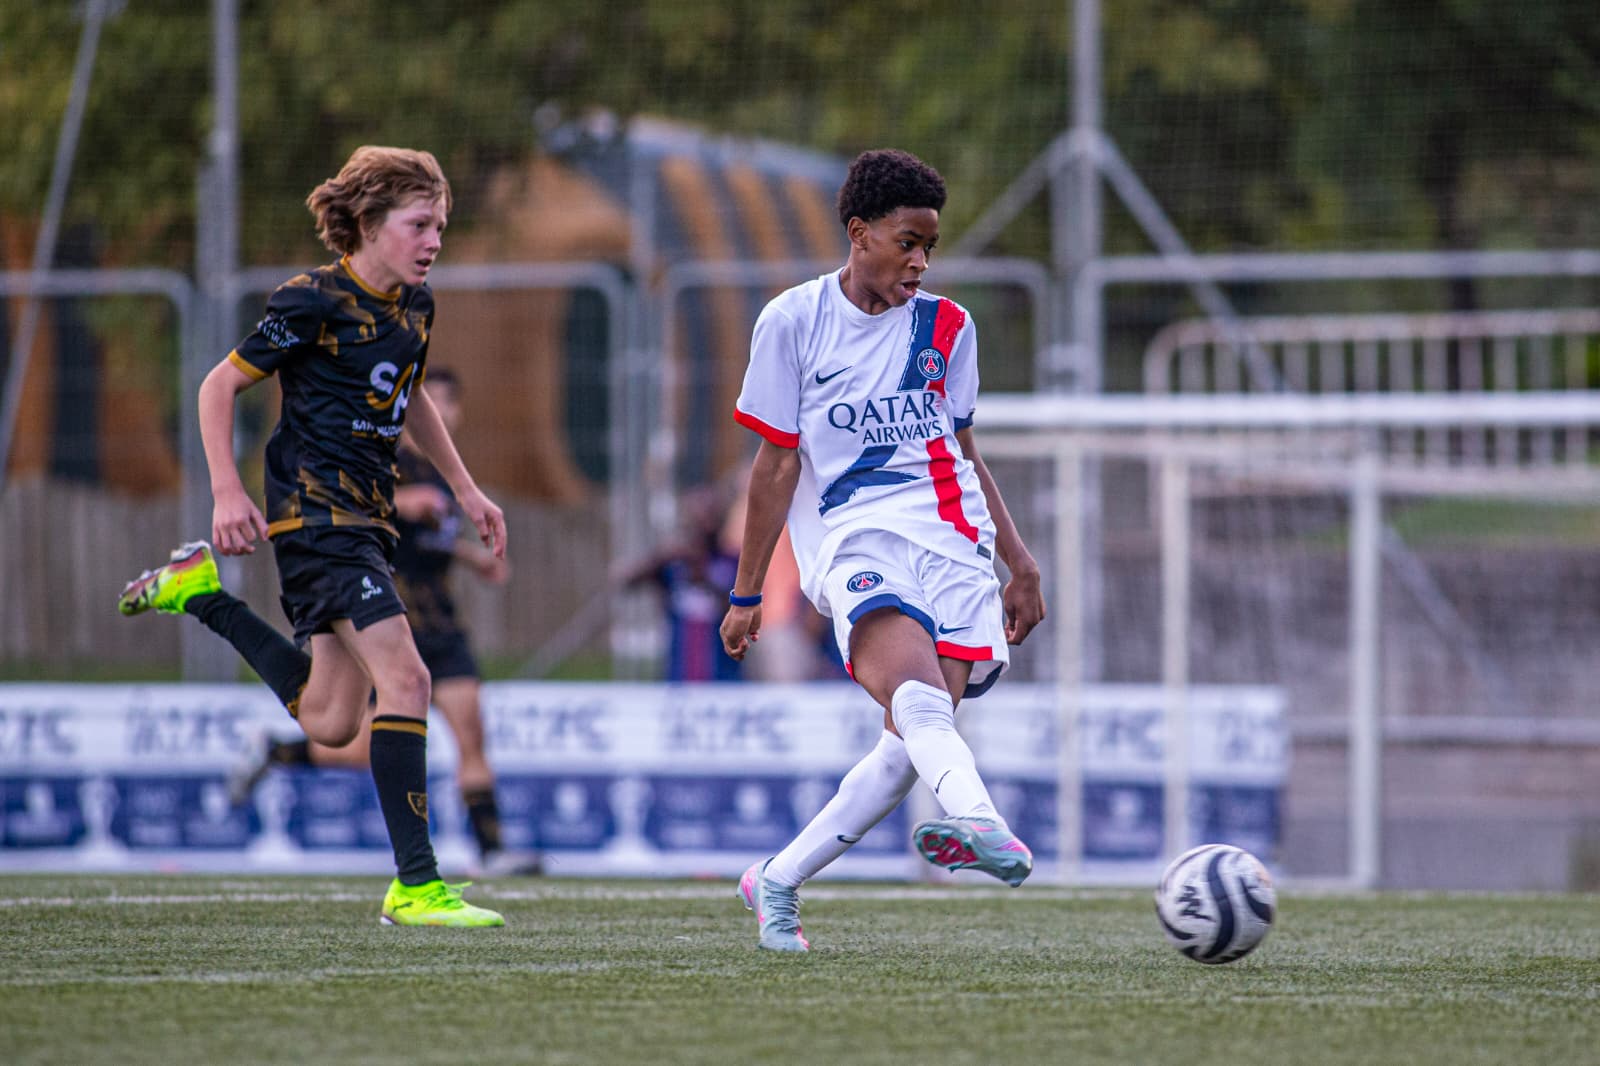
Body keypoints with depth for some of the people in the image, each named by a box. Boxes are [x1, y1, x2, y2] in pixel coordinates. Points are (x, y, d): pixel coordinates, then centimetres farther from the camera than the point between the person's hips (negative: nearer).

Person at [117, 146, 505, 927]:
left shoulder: (414, 305, 10)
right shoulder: (314, 303, -13)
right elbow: (220, 385, -6)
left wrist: (465, 491, 25)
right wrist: (227, 492, -15)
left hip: (366, 515, 9)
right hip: (315, 511, -9)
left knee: (330, 723, 9)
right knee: (404, 680, -20)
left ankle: (199, 592, 27)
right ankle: (415, 885, -20)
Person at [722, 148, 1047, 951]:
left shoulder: (945, 327, 14)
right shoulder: (794, 321, 4)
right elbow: (777, 465, 7)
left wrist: (1020, 565, 20)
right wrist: (747, 595, 8)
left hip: (952, 538, 4)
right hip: (853, 539, -4)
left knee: (916, 742, -11)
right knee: (913, 686, -32)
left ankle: (778, 882, 4)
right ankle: (977, 822, -62)